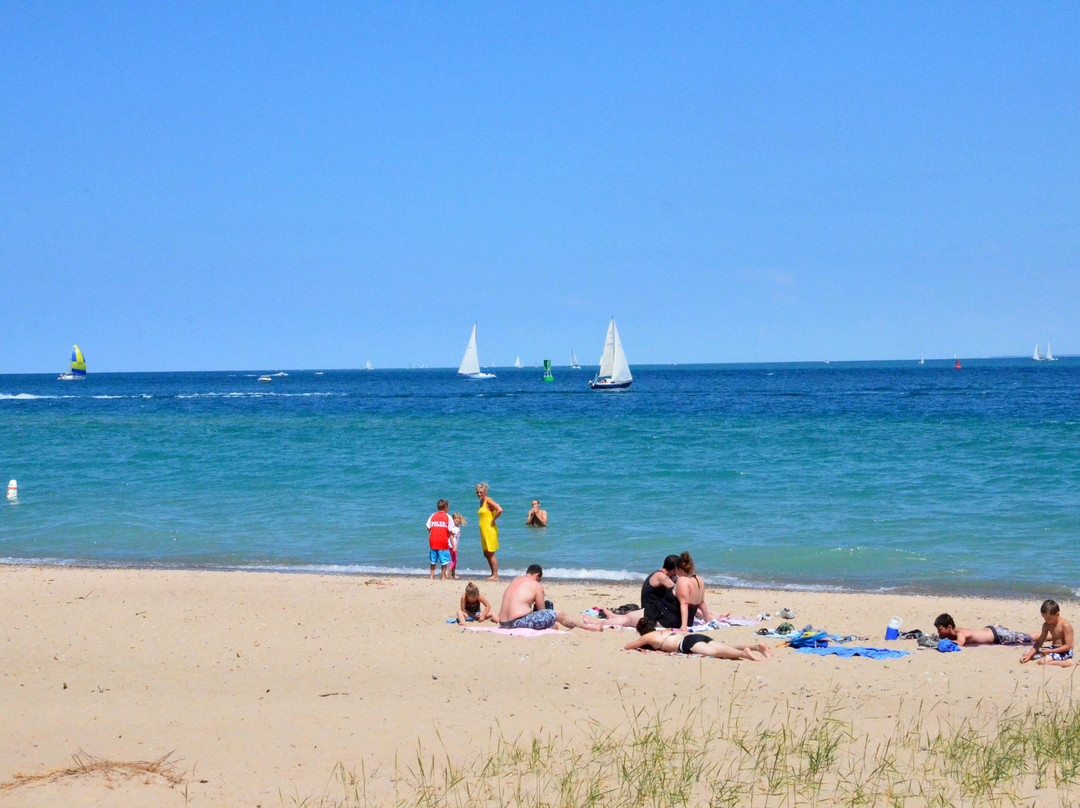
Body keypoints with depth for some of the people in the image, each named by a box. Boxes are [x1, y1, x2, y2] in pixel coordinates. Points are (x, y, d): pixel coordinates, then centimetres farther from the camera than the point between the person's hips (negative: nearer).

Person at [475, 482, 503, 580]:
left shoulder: (489, 501, -12)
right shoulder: (481, 502, 16)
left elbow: (500, 510, -26)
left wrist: (493, 520, -17)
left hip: (490, 531, -10)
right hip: (484, 531, 10)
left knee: (491, 554, -7)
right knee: (486, 554, 12)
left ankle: (495, 576, -3)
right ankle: (493, 574, 19)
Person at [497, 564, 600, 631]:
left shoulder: (516, 580, 18)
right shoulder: (536, 585, -4)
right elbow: (541, 610, 3)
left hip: (504, 623, 8)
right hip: (519, 622, -8)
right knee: (559, 615, 2)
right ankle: (588, 627, 11)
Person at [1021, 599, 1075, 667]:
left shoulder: (1065, 625, -19)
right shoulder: (1046, 625, 5)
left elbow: (1068, 646, -21)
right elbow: (1039, 642, 6)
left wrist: (1051, 651, -26)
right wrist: (1029, 655, -6)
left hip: (1064, 652, -9)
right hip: (1053, 648, 9)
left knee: (1042, 662, -34)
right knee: (1026, 653, 0)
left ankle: (1069, 663, -23)